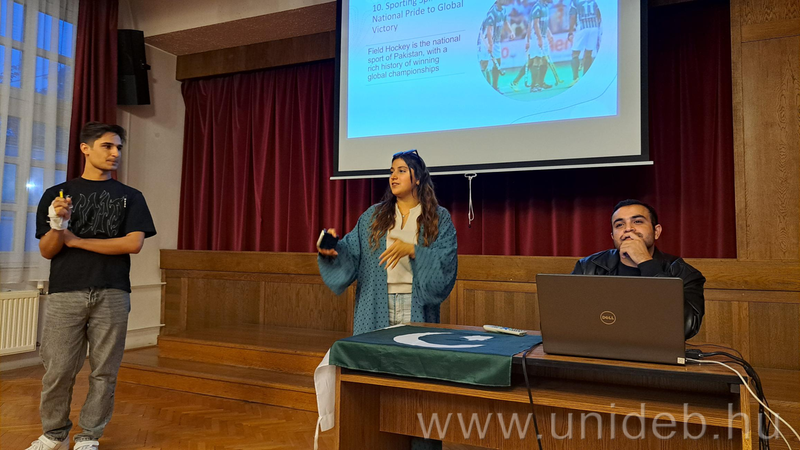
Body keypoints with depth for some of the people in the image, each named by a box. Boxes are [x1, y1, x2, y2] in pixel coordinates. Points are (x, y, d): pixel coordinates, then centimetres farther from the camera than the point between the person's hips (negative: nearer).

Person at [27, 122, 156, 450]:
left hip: (112, 295, 0)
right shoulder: (57, 194, 10)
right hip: (65, 293, 0)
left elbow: (133, 243, -5)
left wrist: (76, 240, -4)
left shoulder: (130, 197, 9)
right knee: (58, 370, 2)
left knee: (105, 371, 2)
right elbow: (47, 251, 7)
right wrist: (57, 226, -14)